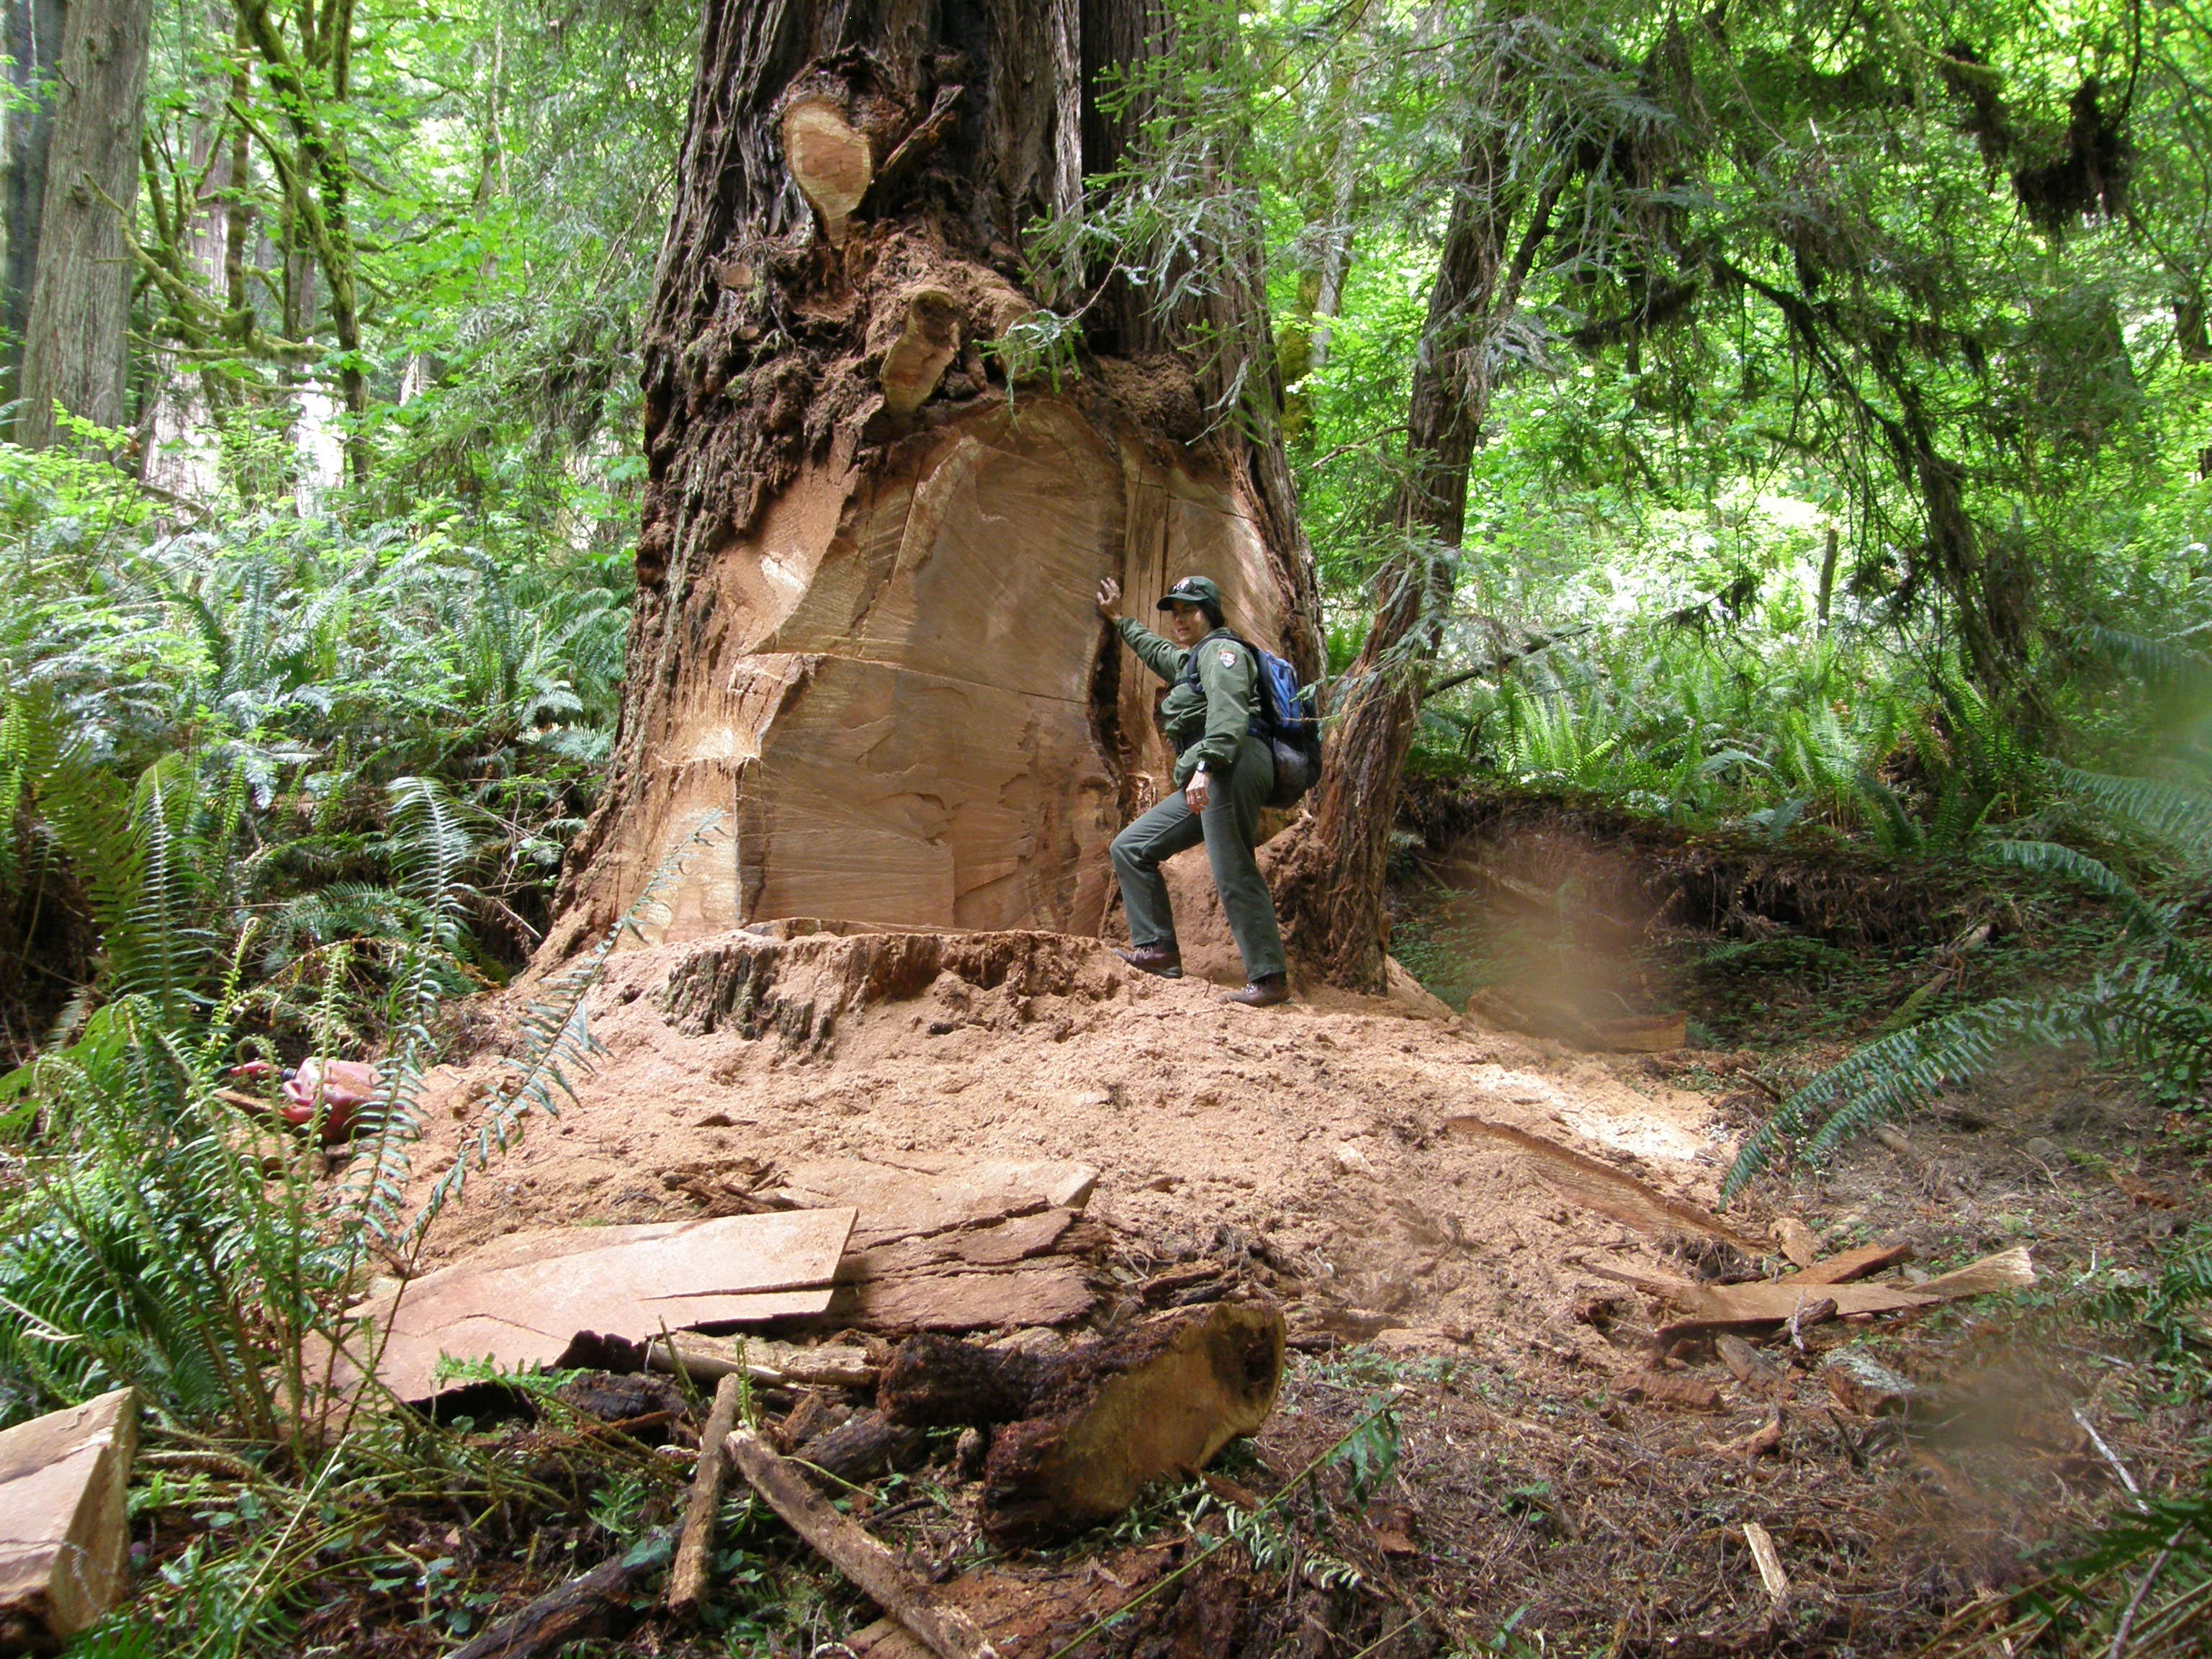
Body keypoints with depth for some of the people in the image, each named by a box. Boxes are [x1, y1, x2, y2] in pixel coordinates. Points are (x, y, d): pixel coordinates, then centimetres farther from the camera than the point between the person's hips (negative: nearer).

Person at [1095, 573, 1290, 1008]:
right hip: (1204, 781, 10)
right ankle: (1158, 949, 3)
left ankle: (1270, 980, -19)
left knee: (1233, 875, -18)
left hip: (1232, 766, -10)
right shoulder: (1187, 660, 31)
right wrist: (1117, 619, 64)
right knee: (1130, 848, 9)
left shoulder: (1221, 650, 2)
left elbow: (1228, 713, -16)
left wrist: (1205, 766, -29)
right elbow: (1155, 649, 55)